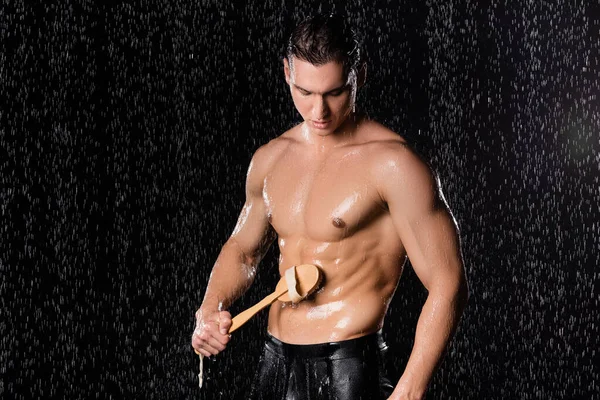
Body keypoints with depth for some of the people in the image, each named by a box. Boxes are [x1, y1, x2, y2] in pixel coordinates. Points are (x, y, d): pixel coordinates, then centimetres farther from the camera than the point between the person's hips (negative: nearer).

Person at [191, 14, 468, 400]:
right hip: (274, 368, 6)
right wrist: (210, 311, 5)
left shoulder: (391, 163, -13)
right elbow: (242, 248, 24)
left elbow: (447, 286, -14)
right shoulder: (271, 159, 8)